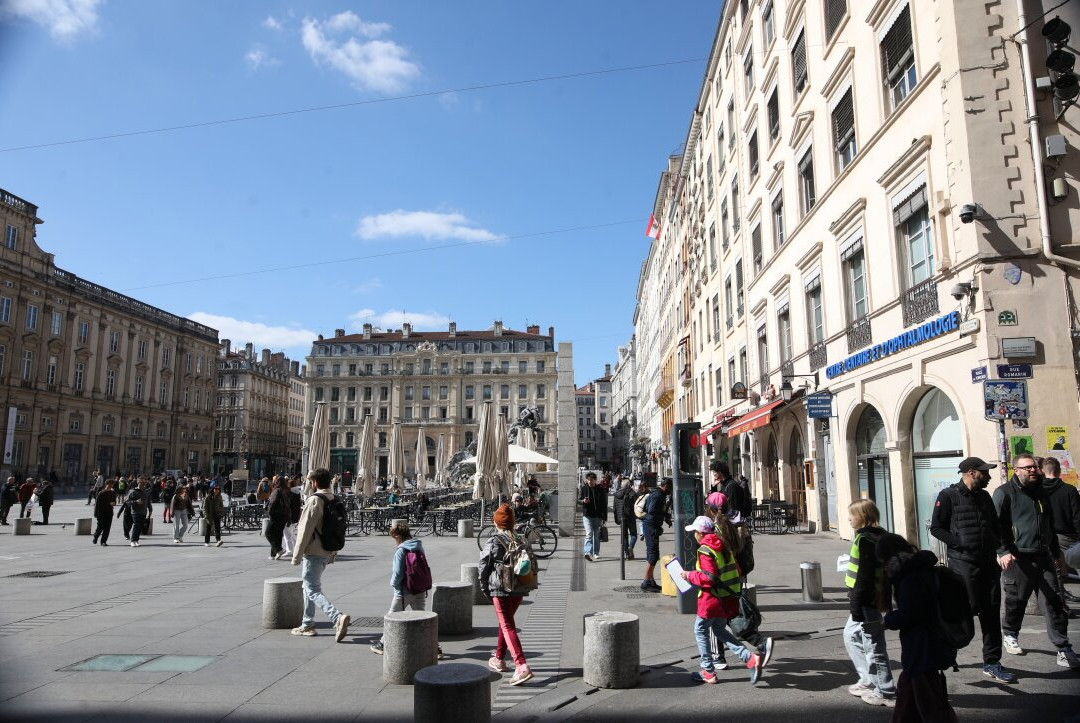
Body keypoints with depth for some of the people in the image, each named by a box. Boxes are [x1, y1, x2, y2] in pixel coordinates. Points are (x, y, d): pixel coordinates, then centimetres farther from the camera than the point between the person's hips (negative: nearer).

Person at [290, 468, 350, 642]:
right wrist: (333, 554, 19)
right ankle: (307, 625, 27)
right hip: (327, 553, 8)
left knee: (313, 591, -6)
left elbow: (306, 530, -18)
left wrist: (296, 555, -12)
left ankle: (338, 617, -22)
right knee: (309, 587, 21)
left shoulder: (314, 500, -17)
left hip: (313, 553, -8)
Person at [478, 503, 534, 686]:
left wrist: (484, 588, 5)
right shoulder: (522, 541, 5)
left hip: (500, 590, -6)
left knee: (507, 626, -6)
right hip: (519, 589, 6)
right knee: (506, 622, 23)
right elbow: (533, 563, 9)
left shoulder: (493, 542, -10)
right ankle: (499, 658, 38)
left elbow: (484, 566, -7)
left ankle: (521, 666, -20)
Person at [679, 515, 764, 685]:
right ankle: (750, 658, 8)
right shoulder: (723, 545, 8)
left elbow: (709, 578, -24)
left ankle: (708, 672, 14)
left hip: (713, 598, -8)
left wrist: (690, 575, -11)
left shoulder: (705, 550, -18)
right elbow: (736, 570, 14)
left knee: (700, 630, 9)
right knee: (719, 630, 22)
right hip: (729, 598, 8)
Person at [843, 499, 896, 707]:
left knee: (873, 646, 0)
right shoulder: (878, 536, 11)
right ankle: (868, 680, 28)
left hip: (866, 602, -10)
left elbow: (864, 577, -23)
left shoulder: (865, 540, -19)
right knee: (851, 636, 21)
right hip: (872, 601, 10)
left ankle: (887, 693, 10)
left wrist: (856, 605, -19)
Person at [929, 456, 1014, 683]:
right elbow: (936, 528, -9)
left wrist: (1000, 546, 4)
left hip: (988, 562, 7)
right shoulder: (948, 496, -7)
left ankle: (992, 663, 19)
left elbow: (995, 526, 21)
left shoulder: (984, 497, 14)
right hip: (962, 562, -7)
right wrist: (960, 544, -17)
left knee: (991, 612, 9)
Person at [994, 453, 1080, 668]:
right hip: (1018, 559, -5)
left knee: (1054, 603, 2)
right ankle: (1009, 636, 28)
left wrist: (1056, 551, 26)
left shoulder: (1041, 492, 14)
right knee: (1016, 602, 7)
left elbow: (1049, 525, 24)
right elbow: (997, 525, -11)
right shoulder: (1004, 493, -7)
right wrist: (1003, 551, -21)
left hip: (1043, 557, 6)